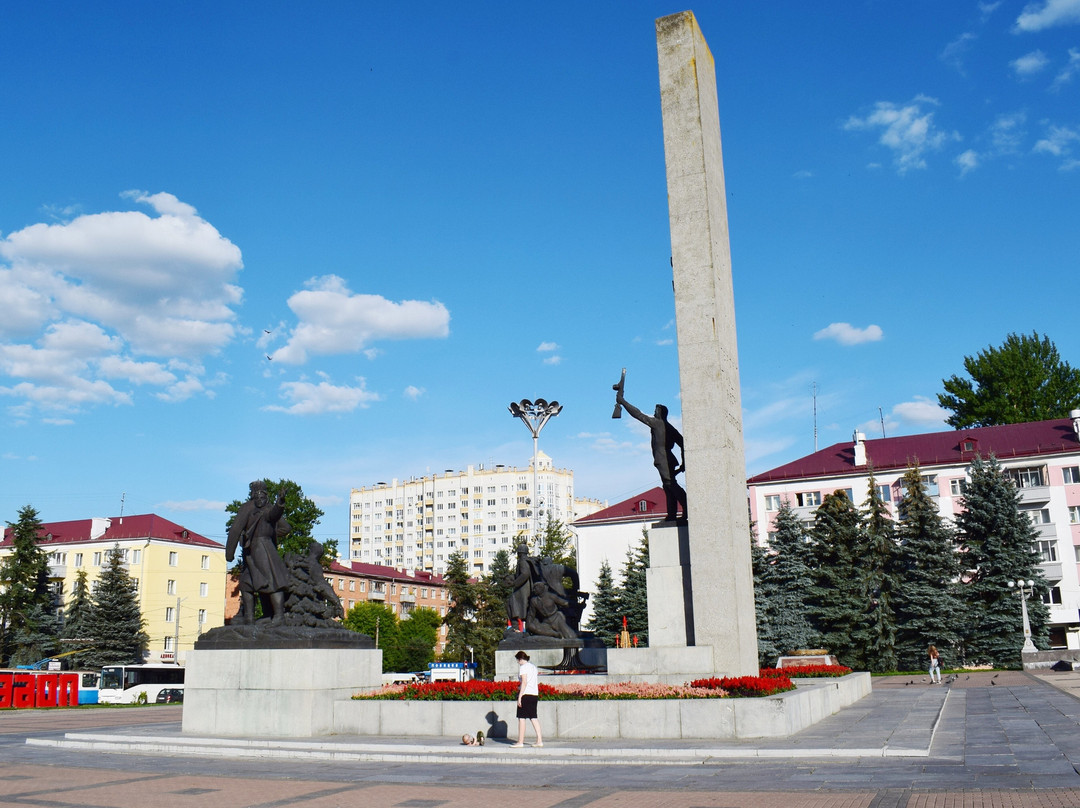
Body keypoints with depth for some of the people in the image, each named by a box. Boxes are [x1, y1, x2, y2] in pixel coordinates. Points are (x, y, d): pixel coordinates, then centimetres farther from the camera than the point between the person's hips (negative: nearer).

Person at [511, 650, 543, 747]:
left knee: (521, 718, -1)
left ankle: (520, 742, 2)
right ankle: (539, 740, 6)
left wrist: (520, 696, -16)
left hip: (526, 694, -8)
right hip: (535, 694, 8)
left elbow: (524, 682, -16)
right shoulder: (533, 666, 16)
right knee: (533, 717, 11)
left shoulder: (523, 667, -8)